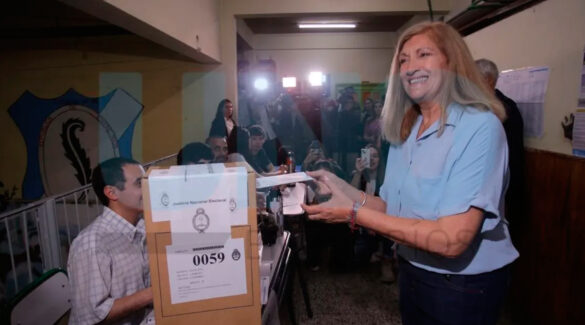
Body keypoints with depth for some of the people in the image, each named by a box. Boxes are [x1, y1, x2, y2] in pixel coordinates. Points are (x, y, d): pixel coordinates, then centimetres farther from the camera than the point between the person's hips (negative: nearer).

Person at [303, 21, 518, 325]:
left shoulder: (480, 126, -21)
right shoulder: (404, 132, 2)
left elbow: (451, 240, -28)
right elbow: (396, 209, 2)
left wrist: (354, 213, -27)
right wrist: (343, 189, -11)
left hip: (462, 285, -6)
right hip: (411, 272, 6)